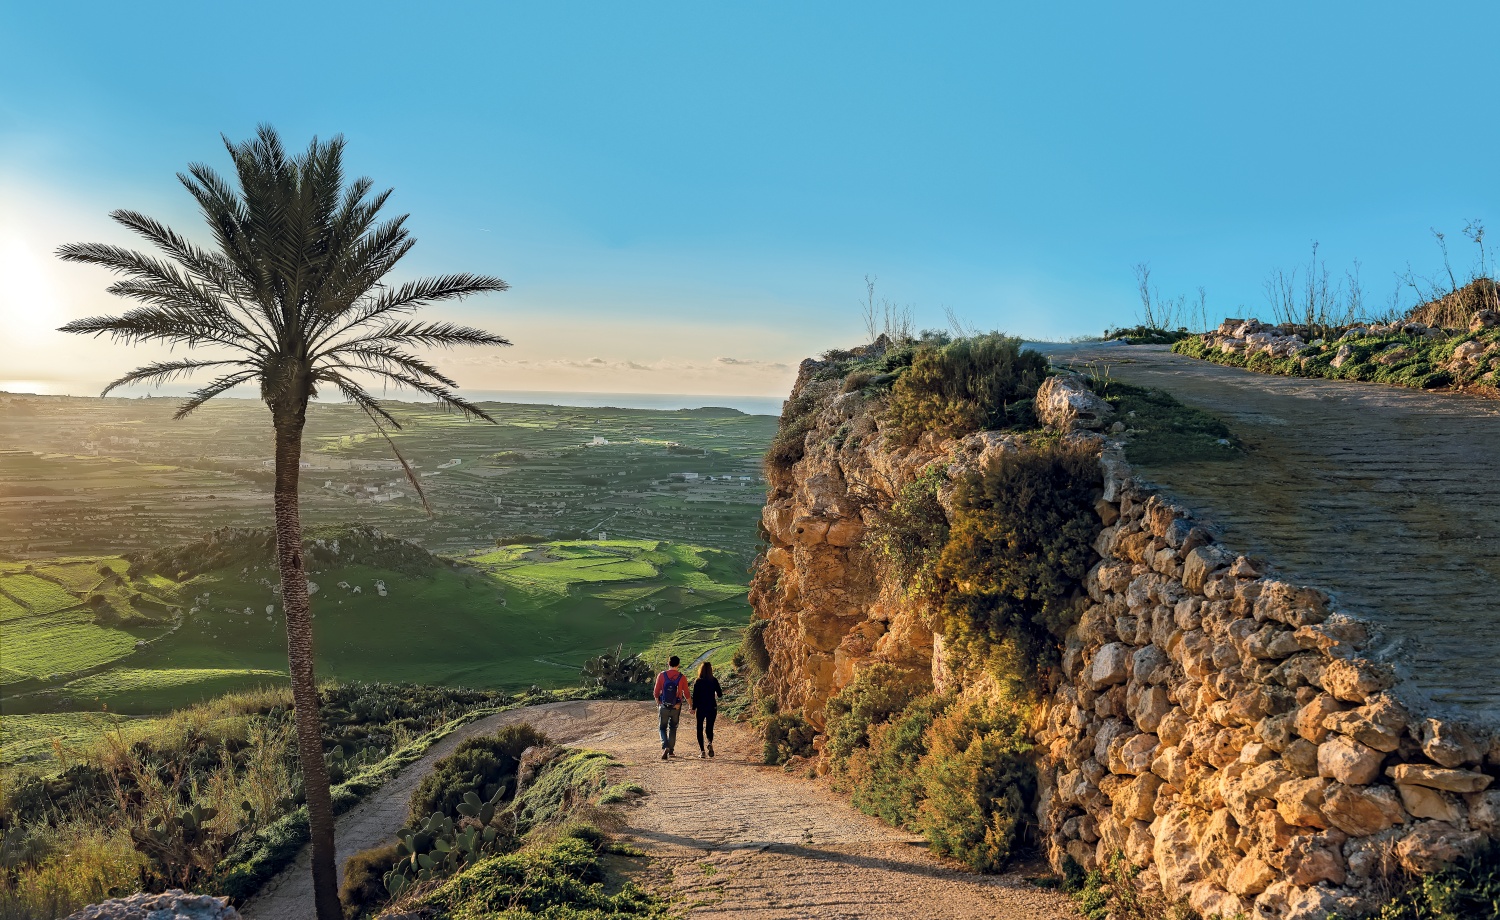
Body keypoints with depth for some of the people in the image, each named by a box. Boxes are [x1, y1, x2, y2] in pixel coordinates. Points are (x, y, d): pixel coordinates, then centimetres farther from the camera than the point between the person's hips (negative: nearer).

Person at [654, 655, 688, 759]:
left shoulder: (661, 675, -8)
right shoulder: (682, 677, -7)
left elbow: (656, 692, -3)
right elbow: (686, 694, 0)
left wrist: (658, 703, 16)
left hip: (664, 706, -1)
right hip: (676, 707, 1)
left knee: (663, 728, 11)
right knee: (673, 728, 20)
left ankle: (665, 747, -11)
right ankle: (671, 750, 23)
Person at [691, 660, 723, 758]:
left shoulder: (697, 682, -7)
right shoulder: (714, 681, -4)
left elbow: (695, 696, -6)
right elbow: (720, 694, 0)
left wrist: (693, 708, 3)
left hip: (700, 708, -1)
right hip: (712, 708, 1)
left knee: (700, 729, 11)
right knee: (709, 728, 12)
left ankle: (702, 750, 4)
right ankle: (710, 743, -18)